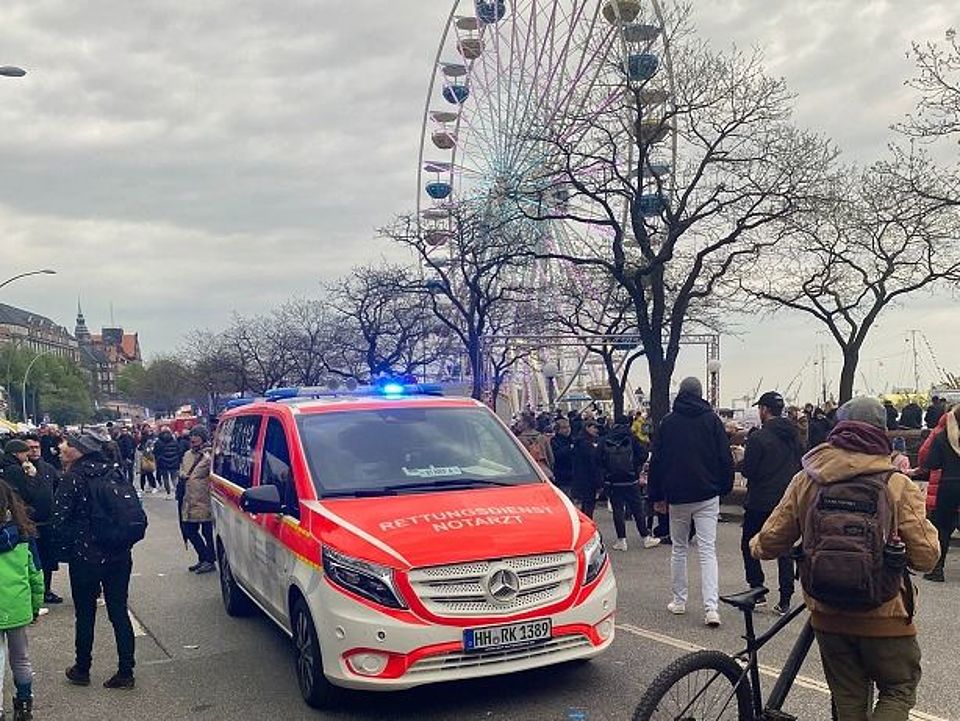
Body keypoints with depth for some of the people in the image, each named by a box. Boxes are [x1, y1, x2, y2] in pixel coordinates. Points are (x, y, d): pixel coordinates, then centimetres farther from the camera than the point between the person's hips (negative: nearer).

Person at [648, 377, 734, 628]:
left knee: (679, 549, 14)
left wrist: (657, 496, 10)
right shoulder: (712, 420, 0)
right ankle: (711, 607, -12)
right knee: (708, 550, -2)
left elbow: (656, 461, 3)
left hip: (677, 496, 1)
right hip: (707, 496, -1)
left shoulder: (668, 422, 2)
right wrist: (725, 487, 12)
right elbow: (725, 458, 0)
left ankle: (679, 601, 19)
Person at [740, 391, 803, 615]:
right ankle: (785, 600, 11)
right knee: (785, 549, 11)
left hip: (760, 502, -5)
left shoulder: (758, 437, -16)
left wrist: (743, 460, 4)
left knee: (749, 545, 11)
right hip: (789, 501, 6)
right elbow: (801, 466, 9)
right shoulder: (794, 435, 4)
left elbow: (747, 471, -15)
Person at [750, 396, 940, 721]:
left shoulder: (806, 480, -4)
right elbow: (925, 557, -12)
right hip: (884, 617, -3)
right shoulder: (897, 485, -13)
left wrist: (756, 546, 23)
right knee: (898, 690, 16)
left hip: (828, 615, 3)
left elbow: (771, 542, 1)